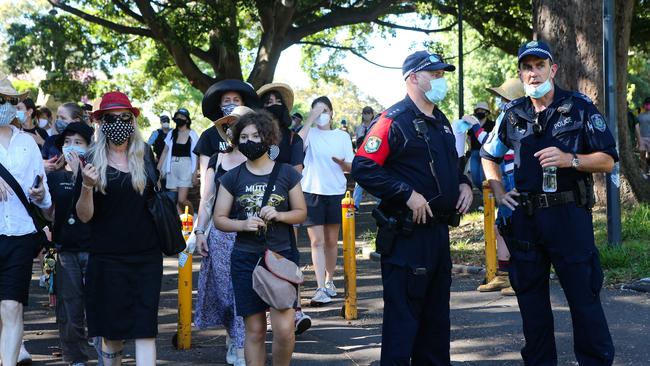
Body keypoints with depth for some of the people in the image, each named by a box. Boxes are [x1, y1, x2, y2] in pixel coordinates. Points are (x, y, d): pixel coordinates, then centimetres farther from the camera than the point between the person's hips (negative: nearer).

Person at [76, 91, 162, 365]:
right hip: (107, 257, -1)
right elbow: (84, 216, -4)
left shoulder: (144, 155, 5)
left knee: (145, 327, -5)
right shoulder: (92, 160, -1)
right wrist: (87, 186, -21)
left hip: (147, 255, 1)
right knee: (112, 328, 5)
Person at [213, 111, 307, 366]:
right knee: (254, 330, 6)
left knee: (284, 329, -11)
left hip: (281, 256, -1)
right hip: (245, 259, 1)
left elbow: (301, 212, 7)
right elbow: (219, 219, 5)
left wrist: (279, 215, -13)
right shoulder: (232, 178, 4)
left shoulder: (286, 173, 2)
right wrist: (244, 224, -14)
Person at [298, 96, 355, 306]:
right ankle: (321, 289, -10)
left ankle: (329, 280, 27)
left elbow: (351, 168, 9)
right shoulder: (310, 133, 1)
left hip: (335, 193, 2)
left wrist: (342, 163, -14)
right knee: (317, 241, -6)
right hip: (312, 192, -2)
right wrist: (310, 120, -19)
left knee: (331, 241, 12)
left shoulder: (342, 136, 7)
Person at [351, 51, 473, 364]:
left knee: (437, 311, 16)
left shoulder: (440, 121, 16)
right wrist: (408, 194, -22)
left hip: (439, 230, 9)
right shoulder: (395, 120, -12)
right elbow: (363, 168, -20)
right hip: (408, 234, -9)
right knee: (403, 312, -4)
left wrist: (464, 184, 9)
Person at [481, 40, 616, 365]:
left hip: (569, 214, -4)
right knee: (530, 295, 10)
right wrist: (499, 192, 13)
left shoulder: (580, 107, 0)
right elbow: (488, 156, 26)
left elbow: (607, 160, -2)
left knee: (583, 296, -4)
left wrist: (570, 159, -18)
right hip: (525, 216, 4)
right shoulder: (513, 115, 11)